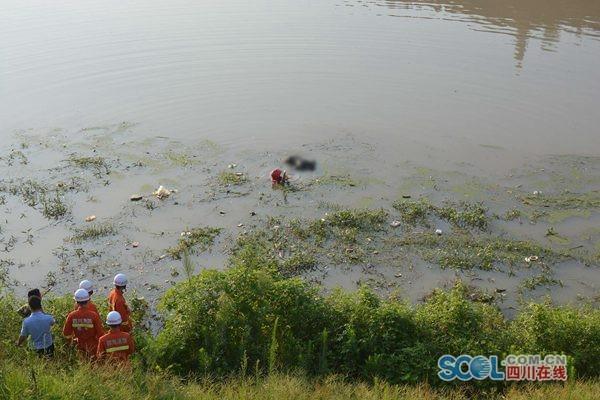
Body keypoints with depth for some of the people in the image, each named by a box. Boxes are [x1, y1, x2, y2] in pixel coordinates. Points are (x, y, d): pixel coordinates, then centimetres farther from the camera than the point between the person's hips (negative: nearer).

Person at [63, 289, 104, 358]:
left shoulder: (71, 316, -14)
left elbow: (66, 333, -3)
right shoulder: (94, 315, -22)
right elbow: (100, 333, -17)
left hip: (80, 346, 3)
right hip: (93, 346, -3)